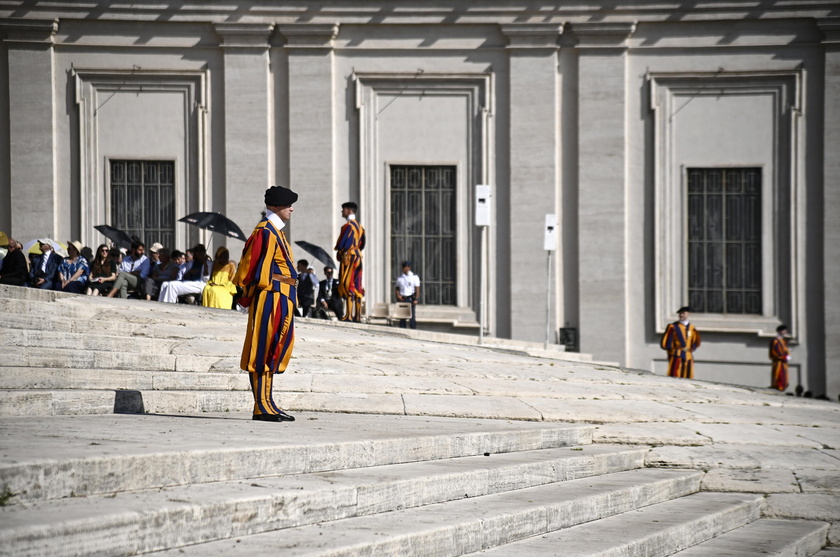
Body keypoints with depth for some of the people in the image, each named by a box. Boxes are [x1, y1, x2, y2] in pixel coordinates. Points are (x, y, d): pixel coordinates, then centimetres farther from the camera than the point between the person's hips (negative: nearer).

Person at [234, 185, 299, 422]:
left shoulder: (275, 231, 19)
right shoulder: (265, 232, -13)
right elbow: (255, 266, -18)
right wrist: (249, 295, -20)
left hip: (281, 299, 11)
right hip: (270, 298, -11)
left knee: (276, 350, 12)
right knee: (263, 352, -7)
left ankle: (267, 404, 16)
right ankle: (262, 407, -6)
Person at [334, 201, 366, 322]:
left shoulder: (348, 226, -14)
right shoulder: (359, 226, 15)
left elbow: (341, 244, -16)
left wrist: (338, 249, 3)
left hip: (348, 257, -9)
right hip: (358, 257, 9)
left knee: (347, 286, -8)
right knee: (357, 287, 8)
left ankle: (349, 315, -12)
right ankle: (358, 315, 8)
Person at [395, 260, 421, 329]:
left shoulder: (414, 277, 2)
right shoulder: (399, 278, 12)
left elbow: (417, 289, -2)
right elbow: (397, 288, 17)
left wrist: (416, 299, -12)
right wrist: (398, 295, -3)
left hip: (411, 298, -3)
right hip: (402, 299, 3)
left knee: (412, 316, -4)